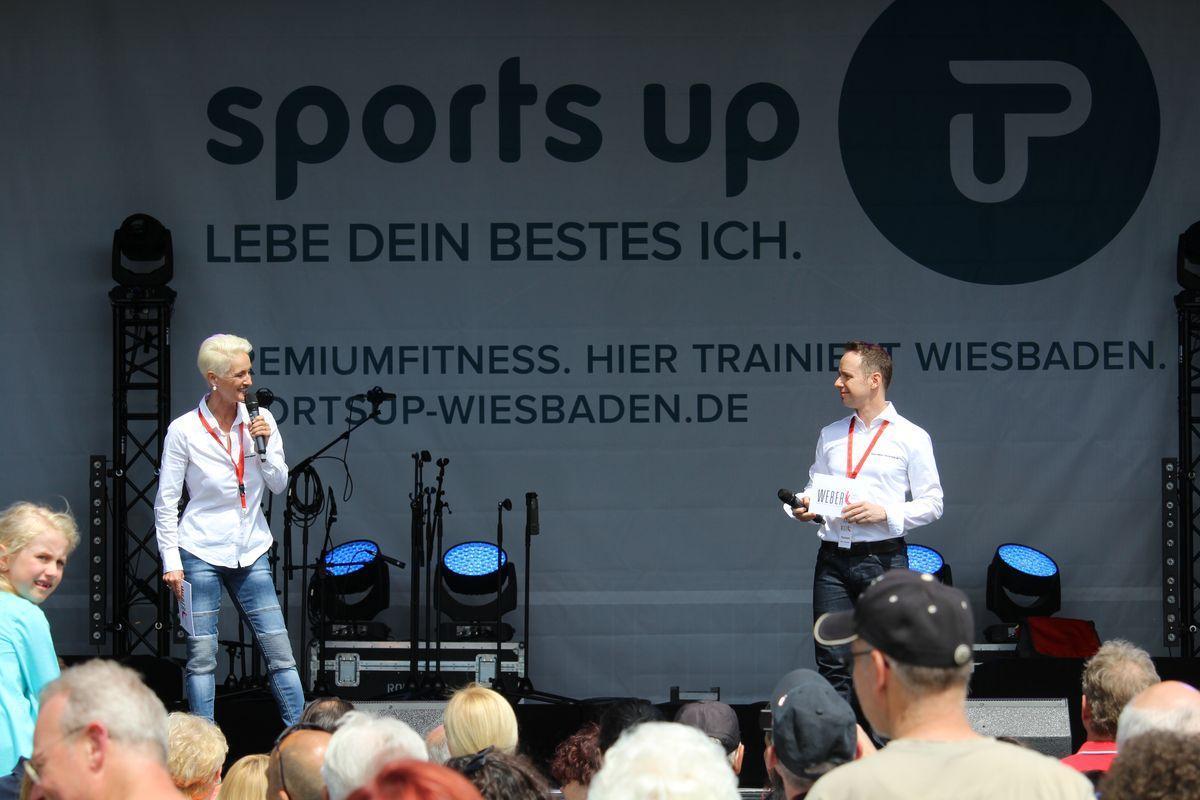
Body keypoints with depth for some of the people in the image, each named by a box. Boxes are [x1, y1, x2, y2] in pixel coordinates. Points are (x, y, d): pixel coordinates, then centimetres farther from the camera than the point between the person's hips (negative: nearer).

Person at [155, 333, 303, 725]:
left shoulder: (259, 420, 3)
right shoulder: (184, 430, -6)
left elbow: (278, 484, 7)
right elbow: (166, 502, -2)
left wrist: (265, 446, -10)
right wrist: (171, 561, -7)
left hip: (250, 553, 3)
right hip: (201, 554, -3)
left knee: (280, 652, 1)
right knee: (201, 657, 0)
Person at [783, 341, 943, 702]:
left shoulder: (911, 438, 3)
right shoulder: (830, 436, 17)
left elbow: (932, 503, 1)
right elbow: (816, 489, 21)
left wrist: (884, 513, -13)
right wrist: (805, 506, -2)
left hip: (883, 560, -4)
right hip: (833, 558, 4)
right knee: (832, 661, -2)